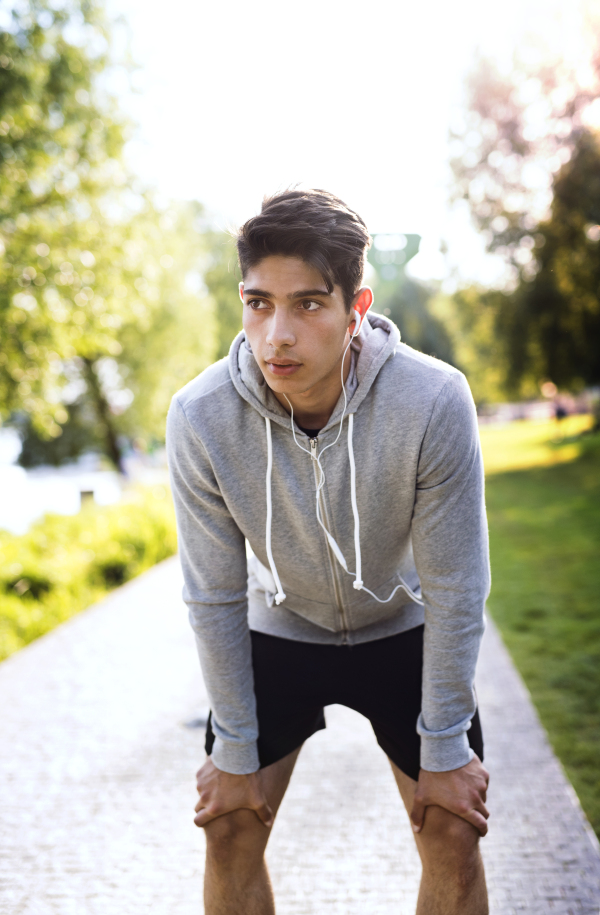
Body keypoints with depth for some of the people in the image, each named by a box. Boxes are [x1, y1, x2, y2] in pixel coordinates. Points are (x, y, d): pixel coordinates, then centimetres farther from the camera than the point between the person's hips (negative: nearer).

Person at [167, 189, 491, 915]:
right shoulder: (200, 418, -28)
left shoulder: (434, 402, -32)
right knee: (229, 829, 1)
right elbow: (214, 596, -16)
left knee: (453, 836, -1)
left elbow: (454, 588, -21)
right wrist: (236, 753, -8)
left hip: (402, 631, -1)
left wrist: (445, 750, -14)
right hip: (277, 632, 1)